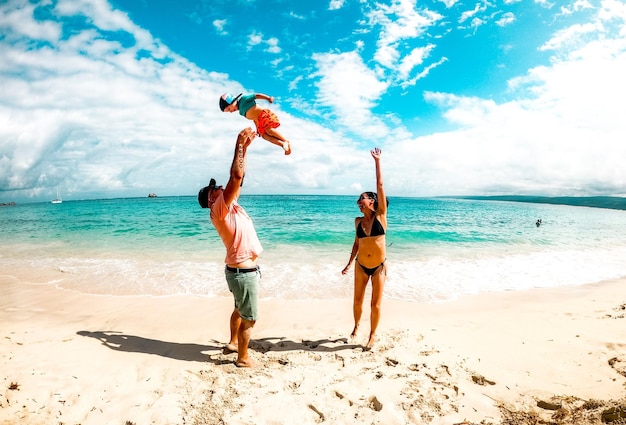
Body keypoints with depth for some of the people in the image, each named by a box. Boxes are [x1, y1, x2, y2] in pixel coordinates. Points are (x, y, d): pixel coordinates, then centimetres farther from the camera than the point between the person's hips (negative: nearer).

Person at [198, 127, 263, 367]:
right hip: (243, 271, -10)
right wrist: (239, 145, -18)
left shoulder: (229, 207, 8)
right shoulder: (219, 209, -17)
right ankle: (243, 358, 21)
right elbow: (236, 176, -26)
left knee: (240, 310, 26)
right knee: (249, 318, 5)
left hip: (240, 269, 10)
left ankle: (233, 343, 44)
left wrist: (244, 148, 6)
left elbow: (236, 179, 11)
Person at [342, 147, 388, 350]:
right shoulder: (358, 221, 0)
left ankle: (373, 334, 26)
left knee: (376, 304, 5)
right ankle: (356, 325, 40)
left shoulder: (380, 215, -10)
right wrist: (349, 263, 12)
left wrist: (377, 161, -12)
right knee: (357, 300, 13)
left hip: (379, 267, -3)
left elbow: (380, 185, -13)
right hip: (361, 266, 3)